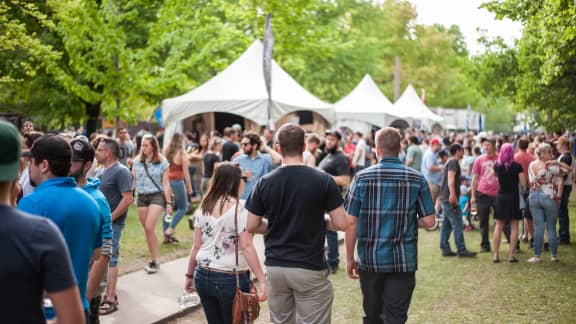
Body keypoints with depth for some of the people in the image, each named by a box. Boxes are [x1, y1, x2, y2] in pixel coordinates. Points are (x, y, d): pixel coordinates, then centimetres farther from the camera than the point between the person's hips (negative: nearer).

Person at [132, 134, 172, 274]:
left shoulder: (162, 162, -2)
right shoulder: (137, 161, 7)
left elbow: (166, 184, 0)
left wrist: (168, 203, -3)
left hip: (156, 196, -4)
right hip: (141, 197, 4)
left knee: (149, 228, -15)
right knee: (147, 230, 7)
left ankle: (154, 261, -5)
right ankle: (153, 259, 20)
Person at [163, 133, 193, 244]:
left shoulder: (166, 152, 6)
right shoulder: (182, 154, -7)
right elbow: (186, 173, -7)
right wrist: (189, 188, 0)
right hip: (177, 182, -5)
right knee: (182, 208, 11)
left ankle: (166, 236, 15)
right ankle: (170, 229, -2)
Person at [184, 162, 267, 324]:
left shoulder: (204, 206, 5)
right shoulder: (239, 207, -11)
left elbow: (196, 247, 7)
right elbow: (246, 247, -18)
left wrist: (190, 275, 17)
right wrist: (262, 280, -19)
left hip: (203, 276, 5)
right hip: (231, 279, -5)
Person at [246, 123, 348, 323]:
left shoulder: (264, 183, -2)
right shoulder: (323, 181, -8)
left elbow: (251, 226, 3)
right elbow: (341, 224, -7)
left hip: (275, 267, 3)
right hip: (310, 269, -3)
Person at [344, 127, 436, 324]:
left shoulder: (362, 178, -5)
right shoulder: (417, 179, -2)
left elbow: (351, 222, -6)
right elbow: (429, 221, -3)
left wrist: (349, 259, 2)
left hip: (370, 258, 1)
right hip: (404, 261, 0)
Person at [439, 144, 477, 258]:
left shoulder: (450, 162, 21)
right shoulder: (454, 162, -10)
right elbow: (451, 178, -24)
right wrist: (452, 194, -34)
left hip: (445, 197, 10)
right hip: (451, 198, -10)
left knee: (446, 225, 10)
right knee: (457, 225, -8)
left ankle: (445, 249, 11)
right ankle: (461, 250, -6)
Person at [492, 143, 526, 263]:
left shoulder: (497, 166, -1)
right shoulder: (517, 166, -10)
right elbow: (523, 184, -8)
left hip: (501, 197, 2)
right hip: (514, 197, -2)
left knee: (498, 227, 8)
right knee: (514, 227, 5)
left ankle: (496, 255, 8)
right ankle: (511, 255, 3)